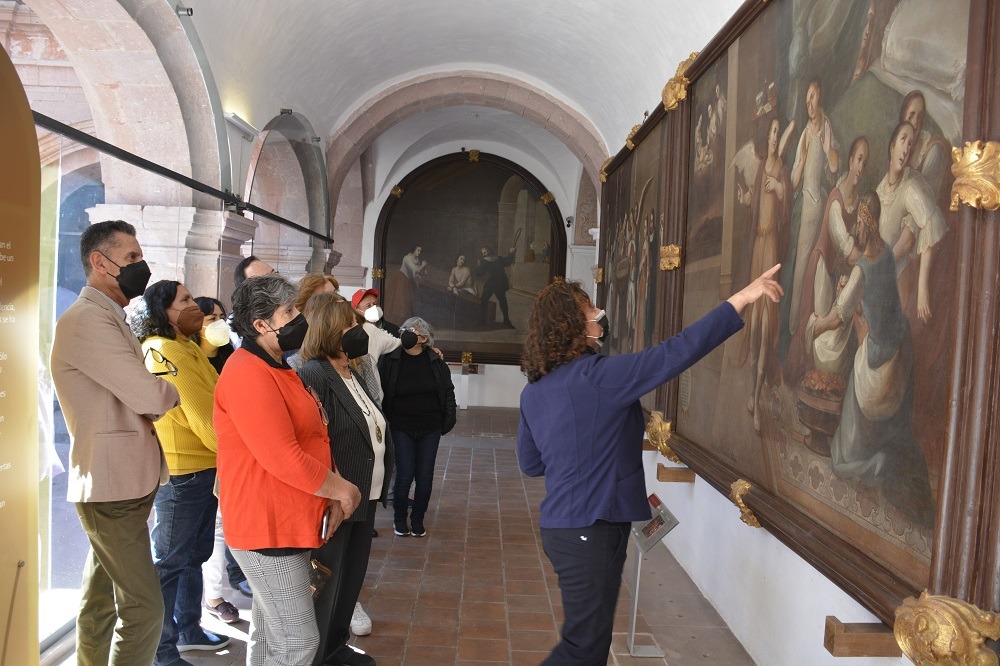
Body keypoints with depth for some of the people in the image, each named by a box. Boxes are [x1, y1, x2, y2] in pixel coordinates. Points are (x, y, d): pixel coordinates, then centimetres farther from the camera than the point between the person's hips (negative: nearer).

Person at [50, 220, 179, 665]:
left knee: (101, 598, 19)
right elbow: (151, 396, -22)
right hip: (114, 483, -10)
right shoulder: (87, 319, -16)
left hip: (120, 482, 10)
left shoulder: (108, 318, 17)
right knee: (143, 609, -8)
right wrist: (172, 392, -1)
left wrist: (156, 396, -4)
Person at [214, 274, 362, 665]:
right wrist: (342, 489, -12)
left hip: (287, 523, 10)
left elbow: (308, 441, 17)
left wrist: (332, 495, 5)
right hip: (268, 528, -10)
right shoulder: (249, 374, -19)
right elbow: (283, 459, -26)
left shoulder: (275, 368, 14)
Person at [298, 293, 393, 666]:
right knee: (326, 582, 8)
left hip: (365, 500, 9)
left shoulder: (352, 375, 11)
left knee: (352, 577, 22)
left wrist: (379, 488, 15)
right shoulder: (314, 375, -19)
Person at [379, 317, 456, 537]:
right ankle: (399, 518, 22)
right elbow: (380, 392, -4)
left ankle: (418, 519, 25)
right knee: (405, 475, -1)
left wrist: (447, 421, 4)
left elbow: (448, 392, 7)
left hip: (430, 429, 2)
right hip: (402, 429, -2)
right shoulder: (390, 360, -7)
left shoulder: (435, 362, -1)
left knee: (425, 476, 7)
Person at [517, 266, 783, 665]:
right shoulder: (596, 377, -19)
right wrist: (740, 300, -16)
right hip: (590, 531, -8)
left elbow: (529, 463, 13)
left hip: (561, 525, 9)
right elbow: (674, 354, -21)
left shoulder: (534, 390, 5)